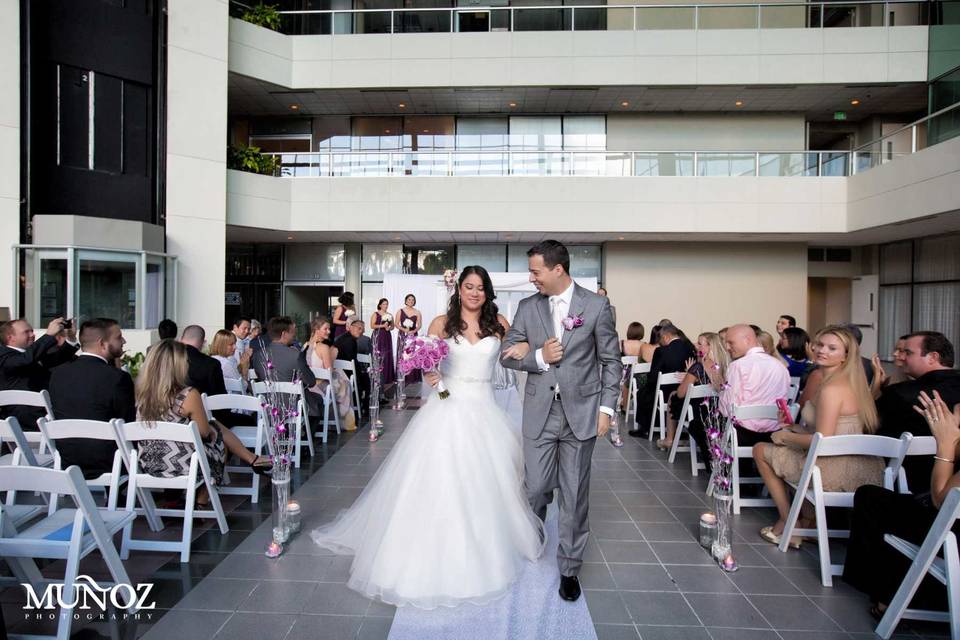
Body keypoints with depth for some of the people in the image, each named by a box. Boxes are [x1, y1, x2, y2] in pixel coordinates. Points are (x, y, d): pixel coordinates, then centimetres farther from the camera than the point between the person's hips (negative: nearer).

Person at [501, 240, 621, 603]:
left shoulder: (596, 306, -3)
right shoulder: (527, 307, 3)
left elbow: (611, 360, 1)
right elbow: (508, 355, 4)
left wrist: (607, 407, -4)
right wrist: (539, 357, -14)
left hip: (581, 413, -2)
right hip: (539, 412, 2)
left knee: (574, 495, 6)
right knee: (536, 489, 8)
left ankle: (569, 569, 22)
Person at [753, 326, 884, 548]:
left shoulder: (831, 389, -19)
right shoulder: (851, 383, 10)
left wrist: (786, 437, -6)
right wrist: (794, 431, 15)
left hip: (842, 474, -10)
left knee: (761, 450, 5)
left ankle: (788, 524, 14)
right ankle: (809, 521, 27)